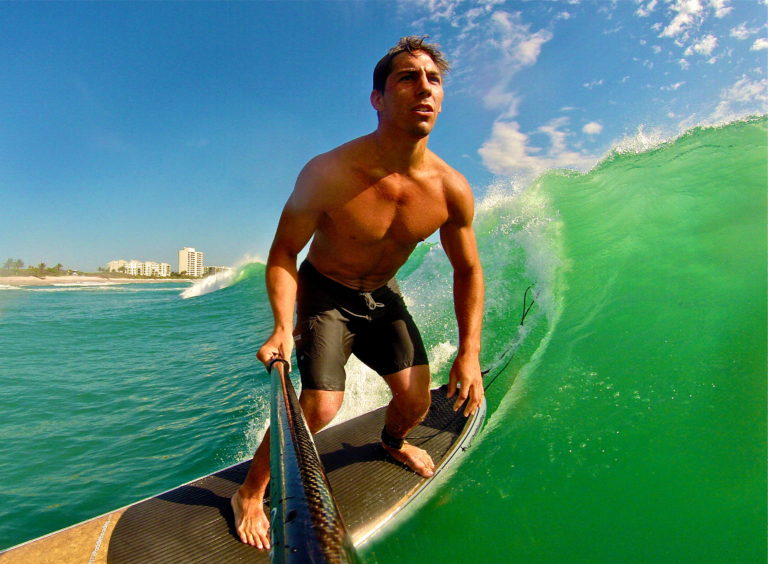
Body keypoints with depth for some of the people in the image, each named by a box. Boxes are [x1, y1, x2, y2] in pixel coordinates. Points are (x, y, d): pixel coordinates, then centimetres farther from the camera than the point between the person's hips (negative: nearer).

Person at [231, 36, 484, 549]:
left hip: (383, 296, 4)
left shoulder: (451, 190, -18)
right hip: (324, 293, -3)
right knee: (320, 408, -16)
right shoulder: (329, 173, -28)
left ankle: (393, 441, 44)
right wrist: (283, 327, -30)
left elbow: (468, 269, -5)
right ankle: (250, 492, 14)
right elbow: (284, 251, -16)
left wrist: (469, 352, -9)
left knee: (417, 401, 4)